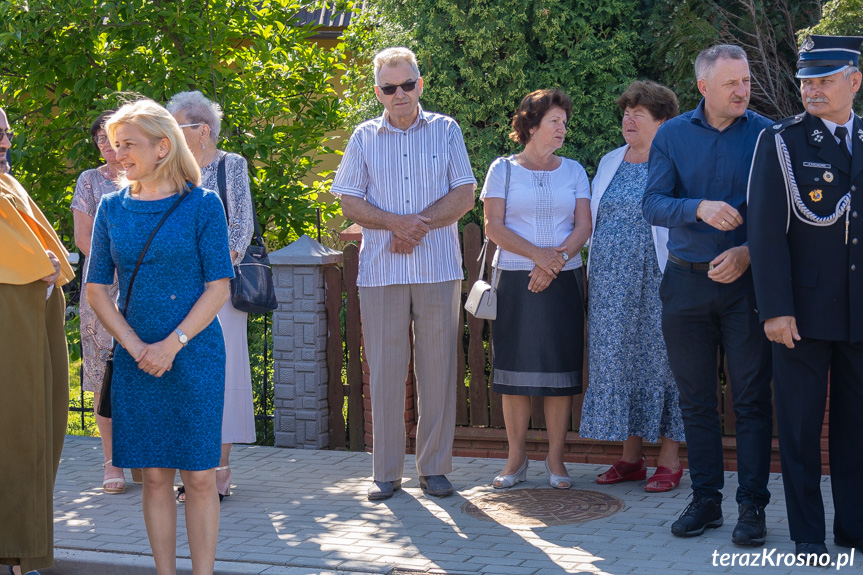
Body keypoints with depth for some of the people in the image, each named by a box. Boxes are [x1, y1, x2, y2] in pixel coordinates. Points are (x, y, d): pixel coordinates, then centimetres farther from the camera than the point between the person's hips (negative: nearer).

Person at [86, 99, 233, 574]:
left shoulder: (201, 205, -3)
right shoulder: (113, 208, 6)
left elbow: (218, 288, -5)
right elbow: (97, 290, 6)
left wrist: (172, 344, -13)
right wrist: (136, 347, -6)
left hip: (194, 355, -3)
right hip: (136, 360, 3)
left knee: (199, 477, -1)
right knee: (154, 476, 5)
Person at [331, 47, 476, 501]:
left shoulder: (445, 131, 9)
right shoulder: (364, 137, 11)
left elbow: (464, 197, 2)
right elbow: (351, 204, 5)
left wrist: (417, 225, -10)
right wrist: (398, 222, -12)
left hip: (438, 269, 0)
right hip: (380, 271, 1)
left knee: (437, 366, 1)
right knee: (384, 369, 1)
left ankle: (435, 467, 10)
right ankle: (386, 471, 9)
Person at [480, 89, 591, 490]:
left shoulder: (573, 171, 12)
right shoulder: (503, 170, 6)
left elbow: (583, 227, 4)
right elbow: (493, 227, -3)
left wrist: (557, 260, -14)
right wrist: (537, 254, -16)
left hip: (563, 281, 2)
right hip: (514, 281, -1)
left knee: (560, 371, 0)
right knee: (515, 369, -1)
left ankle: (555, 460, 7)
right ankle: (516, 459, 9)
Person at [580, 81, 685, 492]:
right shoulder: (610, 162, 15)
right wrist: (593, 272, 15)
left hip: (655, 279, -6)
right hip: (610, 283, 6)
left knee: (659, 359, -3)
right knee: (617, 359, 6)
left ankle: (669, 460, 5)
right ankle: (630, 457, 15)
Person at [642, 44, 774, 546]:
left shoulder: (765, 134, -1)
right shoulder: (673, 135, 4)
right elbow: (653, 204, -4)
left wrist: (748, 252, -15)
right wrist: (699, 207, -22)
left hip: (746, 280, -2)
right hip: (687, 282, 2)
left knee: (752, 399, -2)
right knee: (696, 399, 8)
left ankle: (752, 505, 5)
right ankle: (706, 499, 18)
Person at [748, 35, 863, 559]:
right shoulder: (780, 143, -1)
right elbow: (766, 231, -6)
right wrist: (776, 310, -14)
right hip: (805, 309, -3)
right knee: (801, 424, 3)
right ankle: (808, 532, 12)